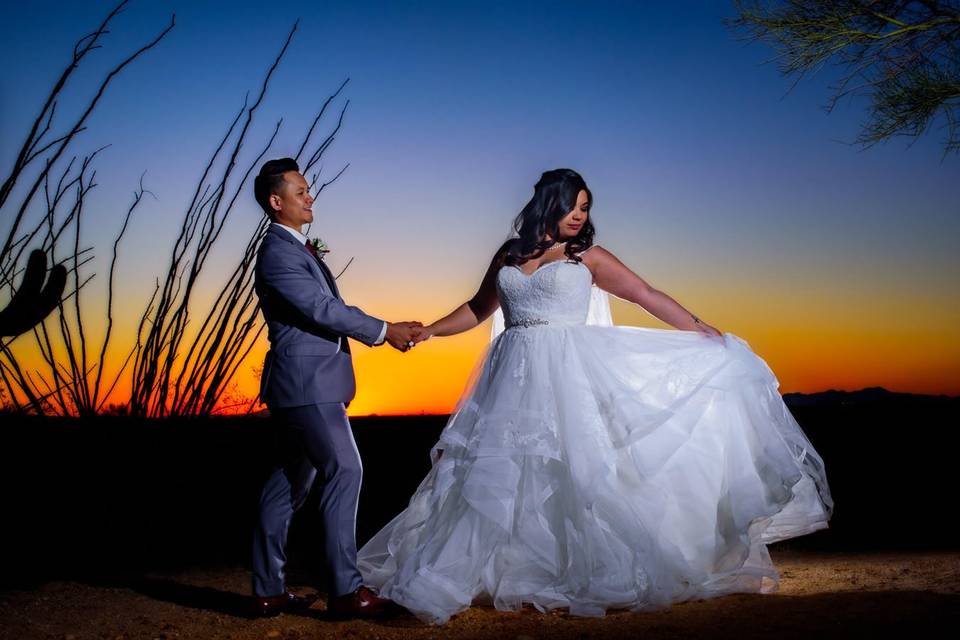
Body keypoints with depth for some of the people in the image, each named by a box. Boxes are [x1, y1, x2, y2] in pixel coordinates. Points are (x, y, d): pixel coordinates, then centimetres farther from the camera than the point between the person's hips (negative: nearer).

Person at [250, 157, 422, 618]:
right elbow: (322, 309, -18)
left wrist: (388, 330, 8)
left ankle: (268, 589, 18)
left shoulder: (297, 248, 18)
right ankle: (346, 589, -5)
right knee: (344, 472, -10)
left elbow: (330, 308, 17)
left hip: (305, 384, 10)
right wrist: (384, 332, -10)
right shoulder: (278, 253, -13)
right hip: (306, 383, -10)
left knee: (291, 480, 11)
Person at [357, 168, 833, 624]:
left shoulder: (587, 257, 4)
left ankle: (606, 573, 8)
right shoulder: (508, 256, 12)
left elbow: (648, 296, 1)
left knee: (579, 469, -5)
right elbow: (478, 308, 23)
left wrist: (703, 332, -2)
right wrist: (427, 332, 16)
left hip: (571, 374, -2)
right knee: (498, 475, 2)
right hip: (517, 379, 3)